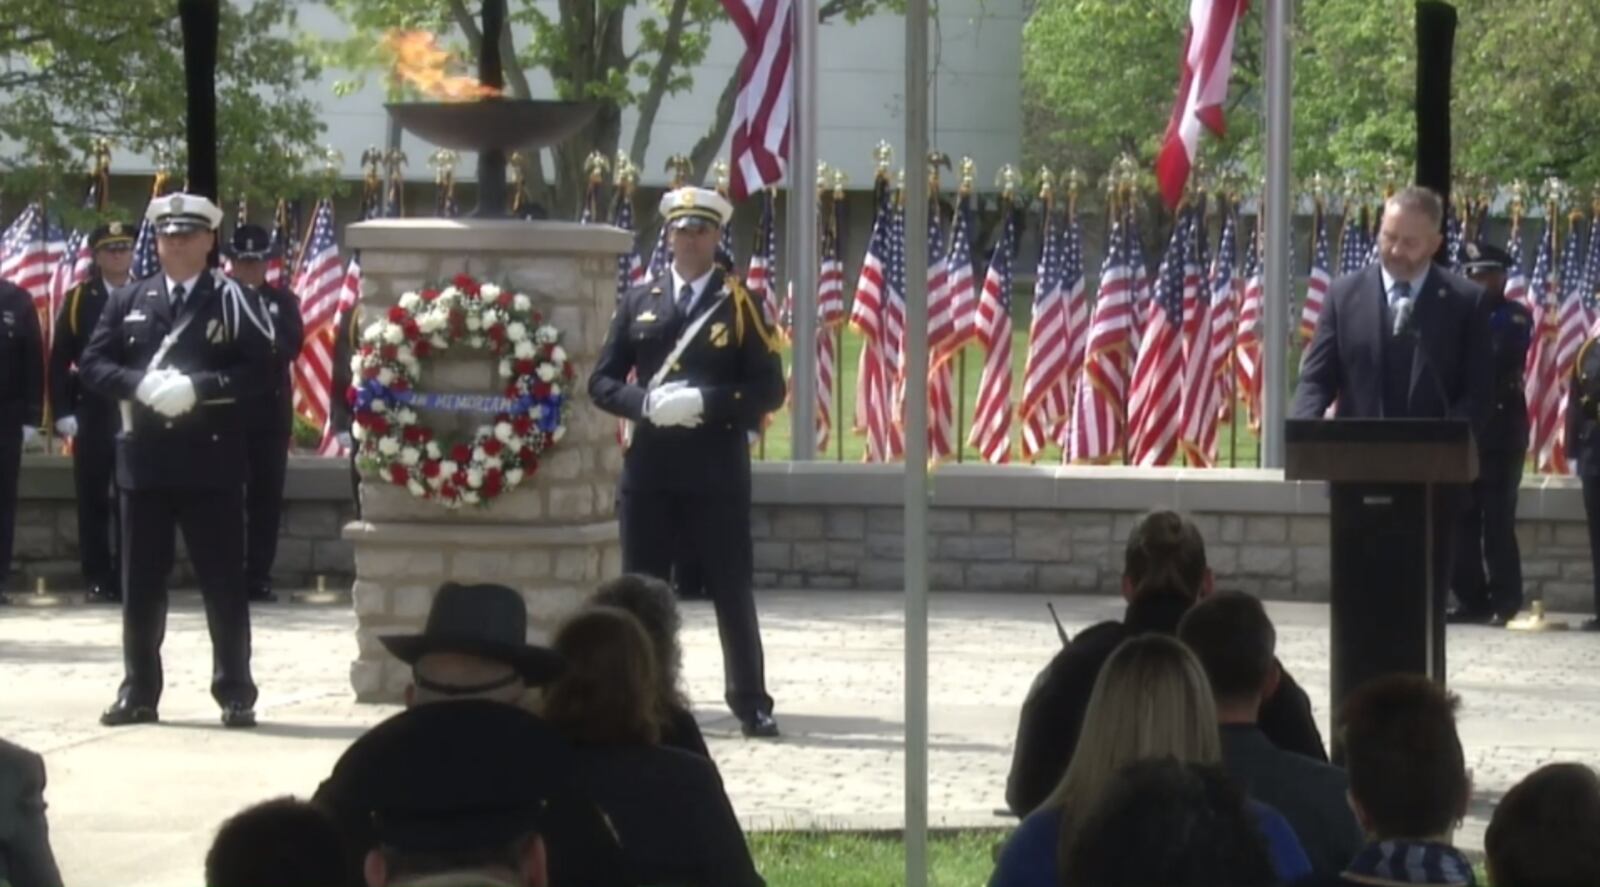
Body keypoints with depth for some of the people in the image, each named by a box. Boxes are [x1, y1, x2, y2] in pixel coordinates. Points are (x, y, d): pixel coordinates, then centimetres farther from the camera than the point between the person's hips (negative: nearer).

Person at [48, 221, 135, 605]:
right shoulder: (78, 300, 4)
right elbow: (59, 361, 2)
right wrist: (63, 412, -5)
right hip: (92, 415, 0)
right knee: (93, 501, 1)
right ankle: (98, 580, 5)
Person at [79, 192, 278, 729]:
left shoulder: (233, 301, 0)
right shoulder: (127, 302, 10)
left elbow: (262, 369, -8)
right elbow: (93, 366, 6)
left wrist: (199, 387, -19)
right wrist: (140, 384, -12)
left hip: (211, 460, -3)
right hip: (144, 459, 3)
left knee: (223, 581, 1)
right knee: (141, 582, 7)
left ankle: (236, 693, 6)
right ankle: (139, 692, 14)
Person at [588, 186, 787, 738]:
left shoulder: (740, 305, 2)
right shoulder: (638, 303, 9)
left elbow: (769, 390, -3)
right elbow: (602, 382, 8)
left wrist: (704, 402, -17)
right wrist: (646, 403, -12)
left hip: (717, 474, -2)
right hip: (649, 471, 2)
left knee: (732, 592, 1)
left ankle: (752, 705, 7)